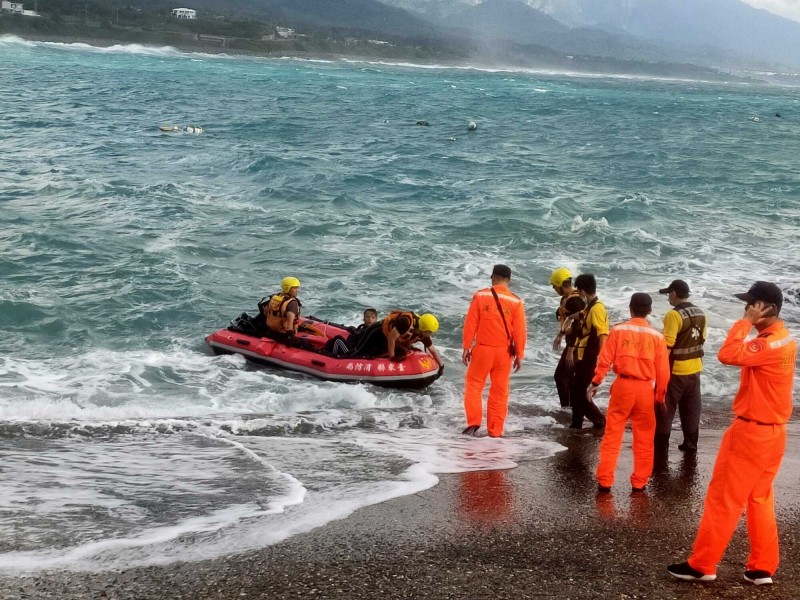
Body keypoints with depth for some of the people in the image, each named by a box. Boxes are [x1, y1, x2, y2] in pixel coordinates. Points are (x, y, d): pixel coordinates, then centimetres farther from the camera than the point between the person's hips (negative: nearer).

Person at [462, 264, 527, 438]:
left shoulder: (480, 296, -6)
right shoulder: (516, 302, -4)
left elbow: (470, 324, -4)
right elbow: (520, 331, -2)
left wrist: (466, 347, 4)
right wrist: (519, 355, 7)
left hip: (483, 349, -1)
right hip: (504, 351, 1)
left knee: (474, 385, 12)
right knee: (500, 391, 10)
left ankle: (474, 422, 0)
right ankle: (495, 430, 13)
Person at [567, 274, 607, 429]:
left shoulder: (597, 308, -18)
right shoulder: (588, 307, 12)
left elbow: (603, 335, -24)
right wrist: (572, 351, 22)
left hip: (591, 359, -10)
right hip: (583, 358, 10)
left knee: (582, 394, -7)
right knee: (576, 392, 14)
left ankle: (601, 423, 0)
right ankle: (576, 425, 21)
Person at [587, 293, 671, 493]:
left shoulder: (618, 330, -3)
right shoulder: (657, 336, 0)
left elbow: (605, 359, -4)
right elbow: (663, 371, 2)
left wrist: (595, 383, 6)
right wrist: (660, 396, 13)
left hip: (623, 386, -1)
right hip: (646, 389, 1)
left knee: (612, 435, 6)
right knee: (644, 439, 12)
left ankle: (604, 481, 6)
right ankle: (639, 482, 16)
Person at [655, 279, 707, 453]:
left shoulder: (674, 315, -18)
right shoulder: (700, 314, 6)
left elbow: (667, 345, -21)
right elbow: (701, 339, 15)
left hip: (675, 370, -7)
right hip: (694, 368, 7)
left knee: (664, 408, 4)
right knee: (691, 409, 14)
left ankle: (661, 444, 8)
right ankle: (690, 443, 19)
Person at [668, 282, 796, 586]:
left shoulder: (770, 344, -23)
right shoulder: (783, 340, 9)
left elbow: (728, 355, -30)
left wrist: (745, 322, -24)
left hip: (751, 432, -10)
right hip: (771, 431, 10)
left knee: (723, 498, -1)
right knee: (759, 499, 15)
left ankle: (702, 565, 7)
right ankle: (762, 567, 19)